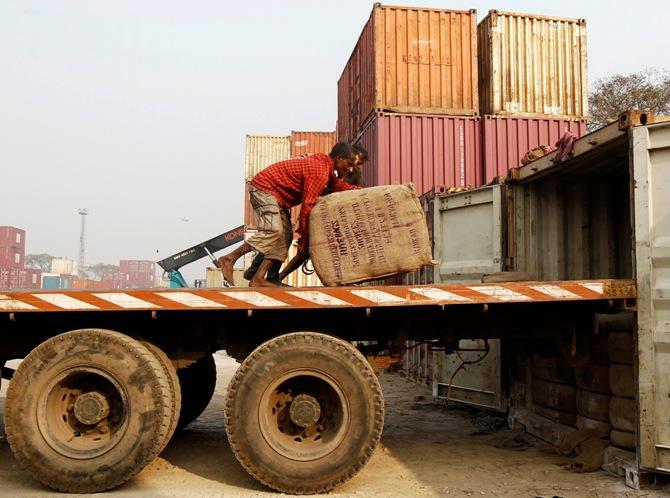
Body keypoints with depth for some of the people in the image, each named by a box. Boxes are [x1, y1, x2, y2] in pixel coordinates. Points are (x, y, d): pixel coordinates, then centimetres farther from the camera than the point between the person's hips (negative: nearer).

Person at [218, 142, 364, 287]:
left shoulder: (324, 164, 9)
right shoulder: (319, 172, -23)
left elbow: (340, 185, 23)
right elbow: (307, 206, -24)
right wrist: (304, 239, -19)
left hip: (276, 195, 10)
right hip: (264, 188, -10)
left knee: (285, 236, 1)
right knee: (273, 231, -25)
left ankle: (258, 279, -6)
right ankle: (229, 259, -20)